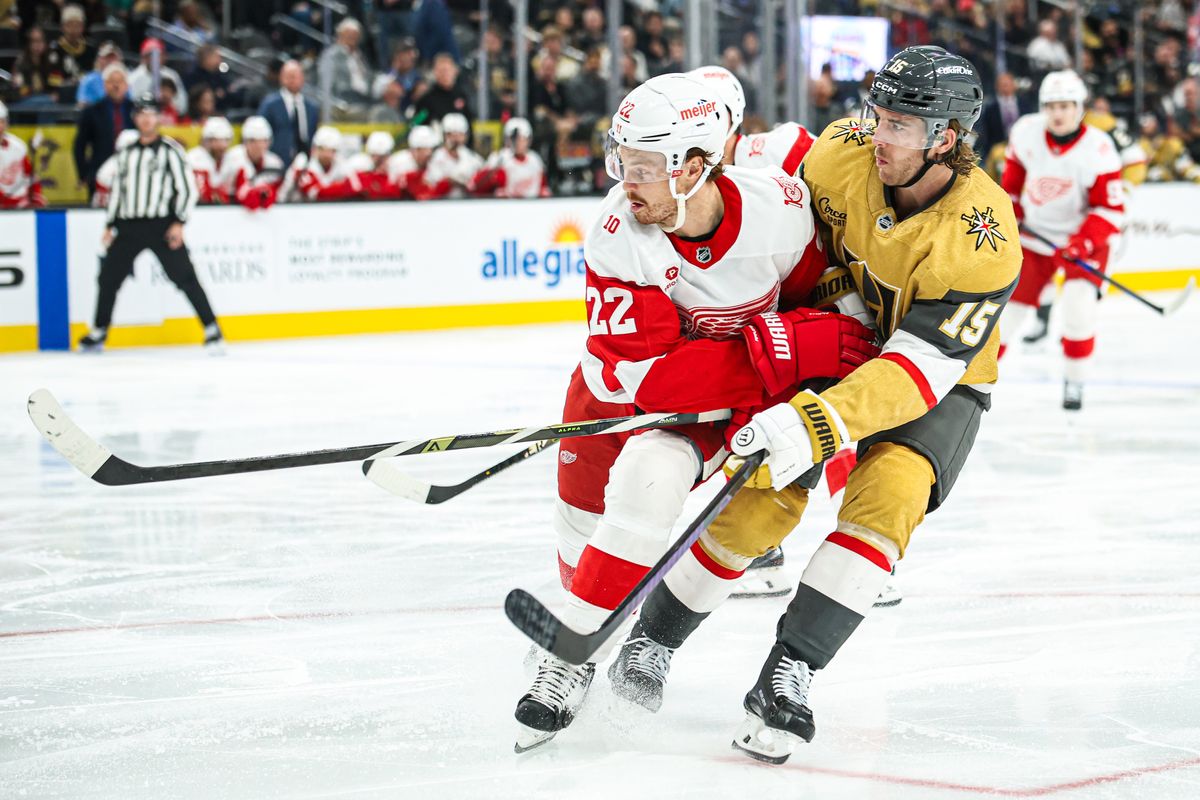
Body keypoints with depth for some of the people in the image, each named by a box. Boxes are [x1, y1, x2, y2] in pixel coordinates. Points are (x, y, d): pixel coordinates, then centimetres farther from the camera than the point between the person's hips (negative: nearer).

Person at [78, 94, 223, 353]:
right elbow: (116, 190, 21)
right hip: (129, 225, 5)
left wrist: (179, 223, -14)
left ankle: (211, 329, -8)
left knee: (184, 276, -12)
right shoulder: (126, 153, 15)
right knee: (109, 276, 4)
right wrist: (110, 226, 15)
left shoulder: (170, 150, -2)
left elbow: (187, 188, -5)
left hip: (161, 225, -5)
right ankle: (98, 333, 17)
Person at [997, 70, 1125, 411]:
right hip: (1034, 232, 3)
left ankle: (1074, 382, -1)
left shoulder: (1098, 149, -23)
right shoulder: (1026, 132, -13)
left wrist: (1084, 241, -31)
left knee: (1078, 307, -21)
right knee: (1009, 303, 3)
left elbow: (1110, 208, -20)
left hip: (1083, 237, -3)